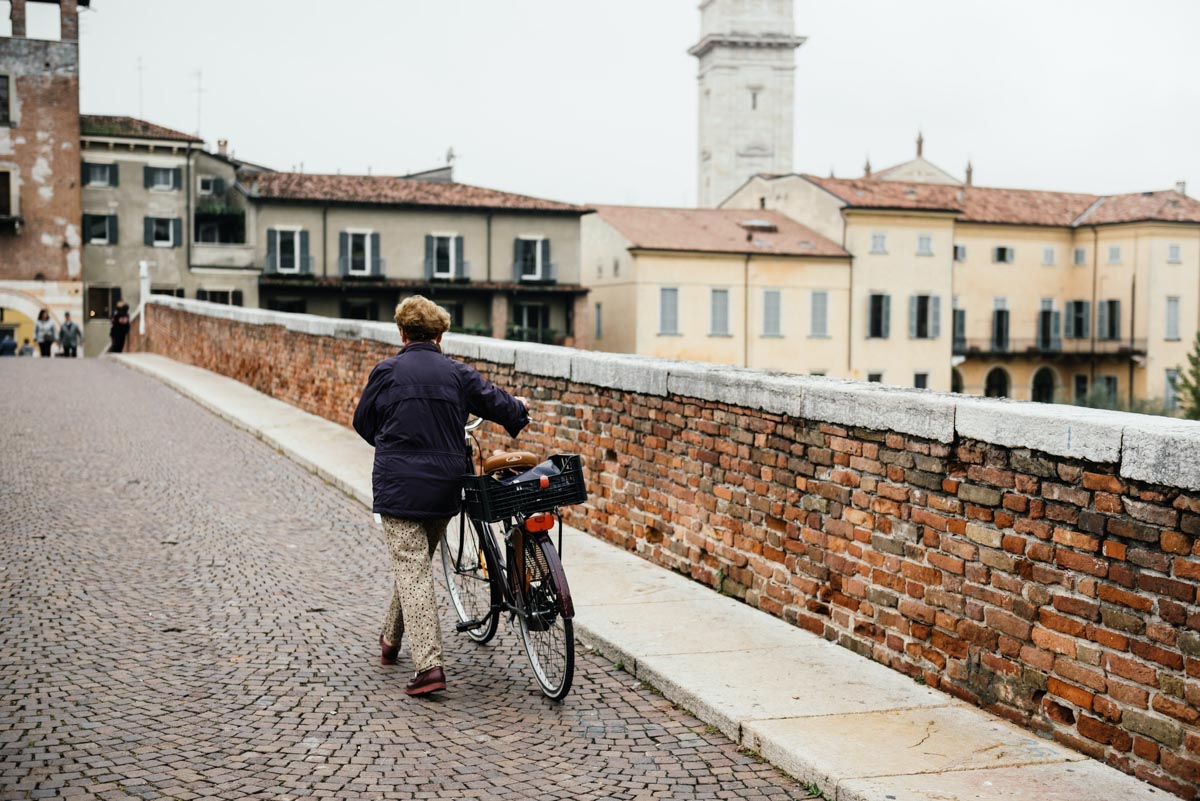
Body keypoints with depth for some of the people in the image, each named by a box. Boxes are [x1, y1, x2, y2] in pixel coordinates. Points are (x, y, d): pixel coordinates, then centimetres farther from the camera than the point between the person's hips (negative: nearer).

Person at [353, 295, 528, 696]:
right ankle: (391, 639, 39)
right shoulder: (457, 373, 2)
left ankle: (430, 665, -14)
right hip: (445, 486, 4)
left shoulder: (387, 371, -4)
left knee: (411, 570, -5)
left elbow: (363, 422, 7)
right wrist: (520, 413, 30)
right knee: (416, 562, 21)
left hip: (399, 486, -4)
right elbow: (501, 405, 6)